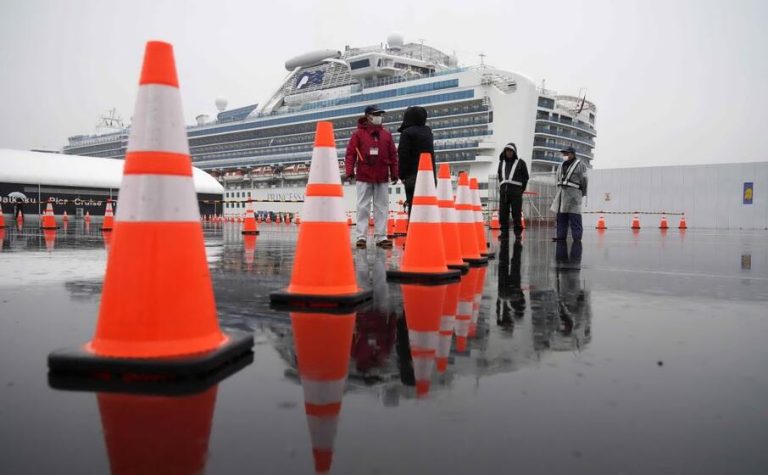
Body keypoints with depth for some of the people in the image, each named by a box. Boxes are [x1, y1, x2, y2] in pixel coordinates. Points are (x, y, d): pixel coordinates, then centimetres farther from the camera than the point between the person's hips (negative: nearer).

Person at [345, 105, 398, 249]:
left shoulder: (386, 135, 11)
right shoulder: (358, 134, 2)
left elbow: (393, 155, 11)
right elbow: (350, 153, -2)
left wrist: (394, 174, 8)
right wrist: (349, 171, -12)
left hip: (382, 178, 3)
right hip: (364, 177, -3)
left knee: (382, 208, 4)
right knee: (363, 207, -1)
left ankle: (381, 237, 9)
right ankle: (361, 236, 3)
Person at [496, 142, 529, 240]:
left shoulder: (520, 163, 4)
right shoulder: (501, 162, 17)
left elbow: (525, 177, 5)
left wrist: (521, 190, -1)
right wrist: (501, 186, 12)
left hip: (516, 192, -4)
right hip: (503, 191, 4)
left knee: (516, 213, -4)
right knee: (503, 213, 2)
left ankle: (518, 233, 1)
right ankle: (504, 232, 9)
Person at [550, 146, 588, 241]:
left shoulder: (580, 165, -1)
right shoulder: (562, 166, 19)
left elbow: (583, 180, -1)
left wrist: (583, 194, 1)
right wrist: (559, 192, 16)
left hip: (573, 193, -7)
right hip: (561, 193, 7)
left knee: (574, 217, -9)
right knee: (561, 215, 6)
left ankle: (577, 237, -6)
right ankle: (561, 235, 11)